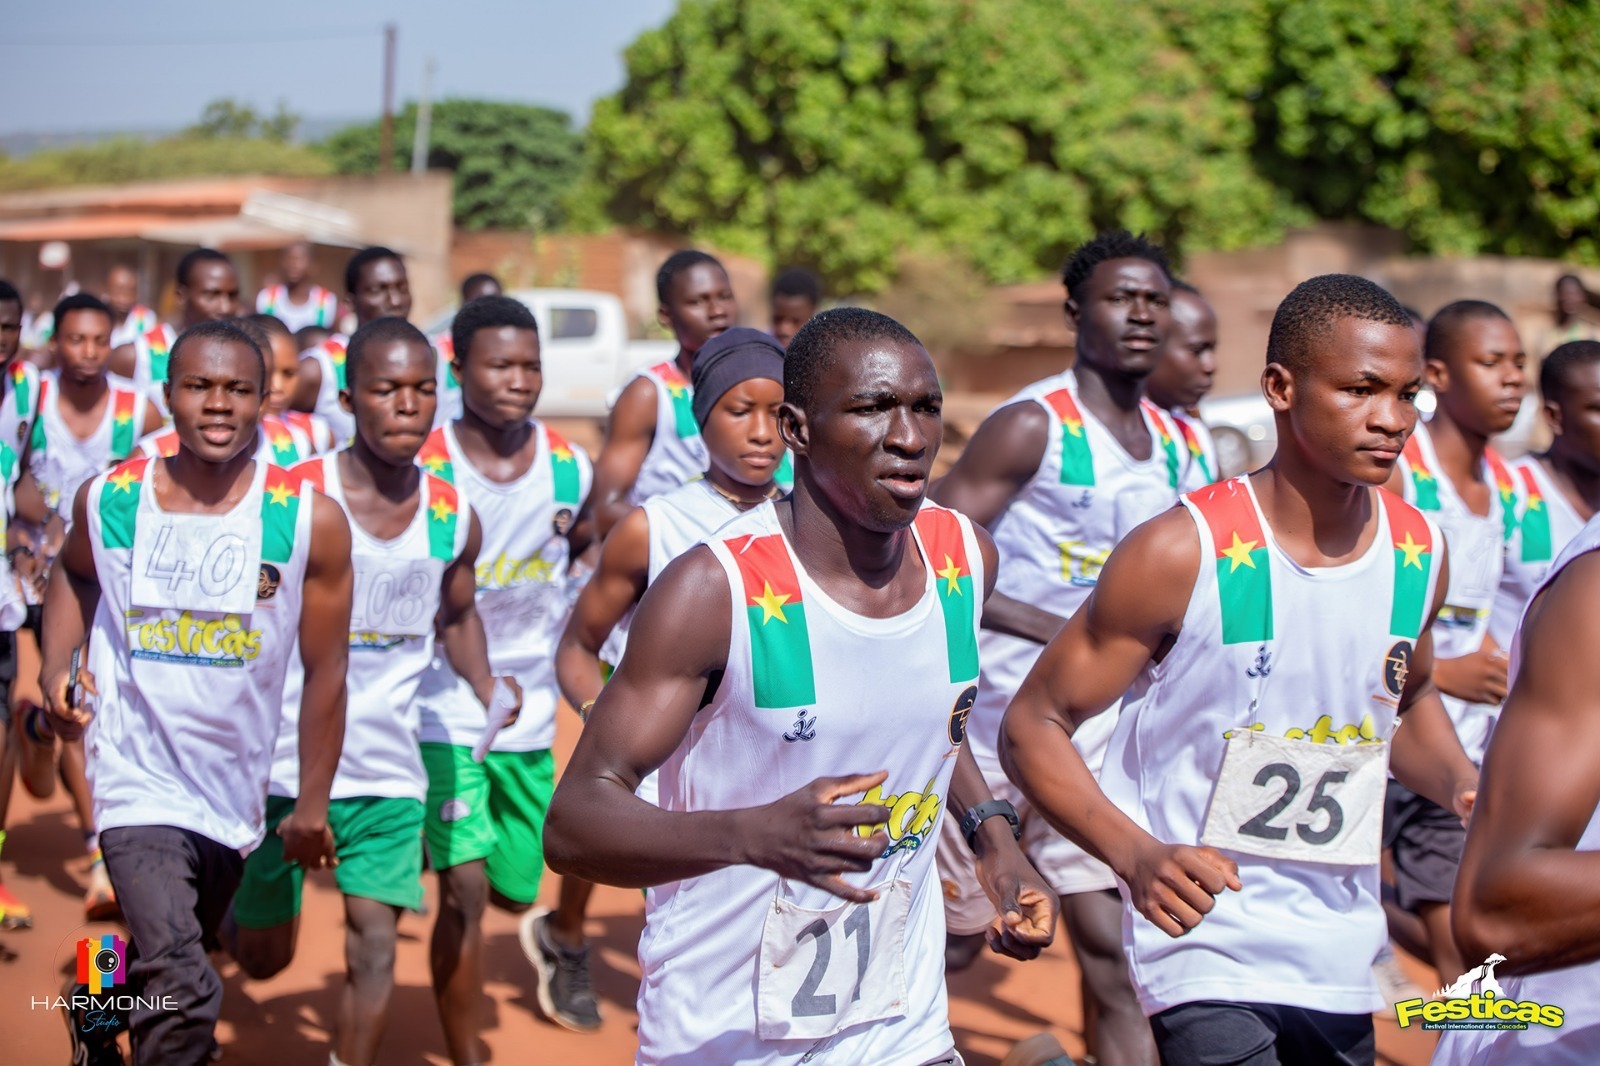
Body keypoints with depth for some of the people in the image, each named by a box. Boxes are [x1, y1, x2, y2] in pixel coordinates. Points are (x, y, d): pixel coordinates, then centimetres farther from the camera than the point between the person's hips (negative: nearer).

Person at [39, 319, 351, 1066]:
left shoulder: (309, 521, -12)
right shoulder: (107, 500, -7)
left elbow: (325, 672, -4)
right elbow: (74, 574, 17)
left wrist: (312, 806, 0)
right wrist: (57, 665, -2)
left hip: (237, 789, 2)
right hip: (140, 779, -2)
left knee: (170, 966, 26)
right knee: (181, 992, -20)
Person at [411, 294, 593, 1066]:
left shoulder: (569, 466, -2)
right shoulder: (422, 467, -12)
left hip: (531, 714, 5)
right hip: (446, 710, -4)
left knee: (515, 892, 18)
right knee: (465, 892, -13)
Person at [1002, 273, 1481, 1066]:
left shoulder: (1419, 553, 0)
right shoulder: (1185, 553, -16)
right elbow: (1032, 725, -12)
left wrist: (1461, 783, 1)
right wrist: (1136, 854, -27)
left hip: (1345, 962, 6)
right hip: (1207, 948, -6)